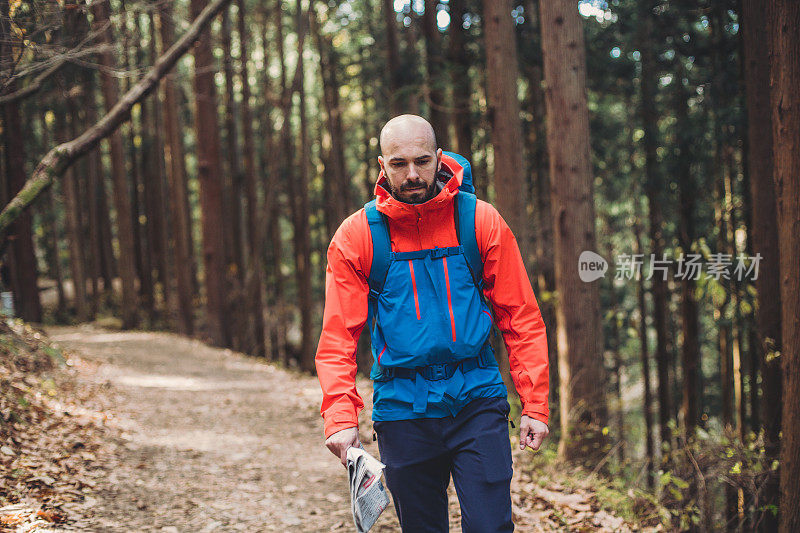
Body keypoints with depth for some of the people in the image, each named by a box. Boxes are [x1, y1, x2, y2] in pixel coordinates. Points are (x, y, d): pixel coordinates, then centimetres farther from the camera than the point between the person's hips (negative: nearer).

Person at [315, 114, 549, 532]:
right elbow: (338, 337, -2)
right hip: (402, 409, 1)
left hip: (477, 400, 0)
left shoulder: (480, 221, -1)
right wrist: (340, 417, -14)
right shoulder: (356, 235, -2)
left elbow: (521, 317, 2)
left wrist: (534, 404, -4)